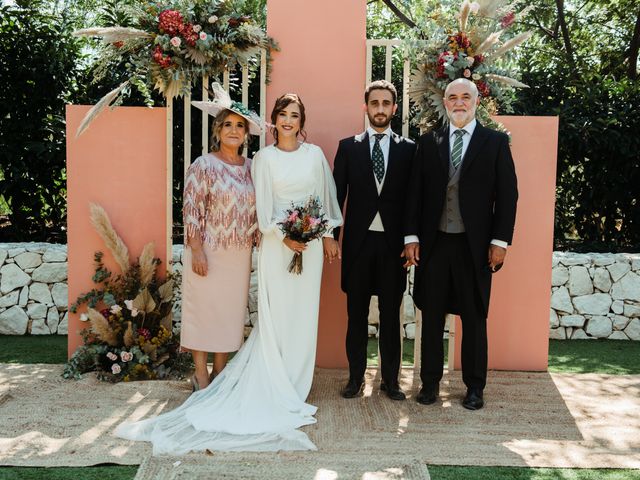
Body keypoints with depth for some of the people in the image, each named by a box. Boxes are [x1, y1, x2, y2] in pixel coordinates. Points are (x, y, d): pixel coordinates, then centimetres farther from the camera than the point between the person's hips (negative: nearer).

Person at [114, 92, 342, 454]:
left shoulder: (315, 154, 8)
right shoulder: (265, 158, 1)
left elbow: (327, 195, 13)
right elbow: (264, 208, -3)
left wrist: (329, 235, 10)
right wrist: (285, 237, -14)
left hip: (311, 243, 3)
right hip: (277, 244, -3)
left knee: (304, 317, 7)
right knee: (276, 317, -1)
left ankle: (295, 390, 21)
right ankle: (276, 394, 10)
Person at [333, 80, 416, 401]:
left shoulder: (408, 149, 5)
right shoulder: (348, 147, 6)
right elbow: (337, 194, 4)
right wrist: (331, 237, -2)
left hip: (393, 243, 0)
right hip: (358, 241, 0)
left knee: (390, 315, 8)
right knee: (356, 314, 9)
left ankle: (390, 379, 20)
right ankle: (356, 377, 22)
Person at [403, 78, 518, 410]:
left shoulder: (495, 142, 3)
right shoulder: (428, 142, 7)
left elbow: (507, 194, -1)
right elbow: (415, 192, 6)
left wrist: (500, 241, -7)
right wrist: (411, 236, -1)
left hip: (474, 244, -1)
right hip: (433, 242, 2)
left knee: (474, 318, 8)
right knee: (432, 316, 9)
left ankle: (475, 387, 21)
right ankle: (430, 381, 23)